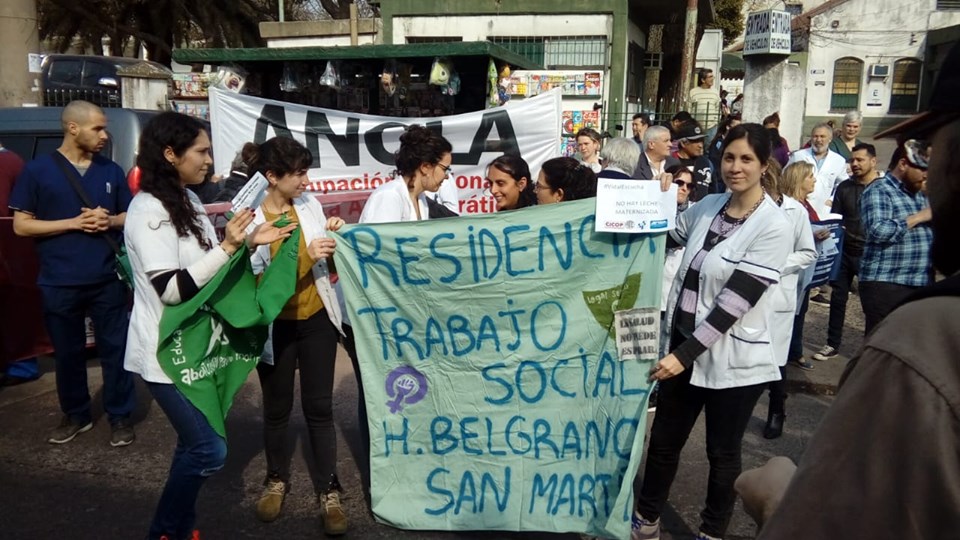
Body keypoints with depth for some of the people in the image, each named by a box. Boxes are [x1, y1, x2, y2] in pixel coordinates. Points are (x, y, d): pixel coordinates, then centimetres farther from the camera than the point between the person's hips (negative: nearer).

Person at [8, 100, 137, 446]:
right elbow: (21, 225, -4)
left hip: (108, 280, 1)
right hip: (59, 283, -1)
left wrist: (110, 221, -9)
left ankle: (120, 417, 18)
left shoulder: (112, 171, 6)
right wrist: (74, 223, -14)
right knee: (68, 352, 12)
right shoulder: (38, 170, -2)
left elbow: (131, 216, 13)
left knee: (115, 349, 5)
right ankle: (75, 415, 29)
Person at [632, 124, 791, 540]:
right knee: (663, 439, 16)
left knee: (722, 452, 13)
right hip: (683, 347, 5)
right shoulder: (707, 207, 3)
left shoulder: (773, 226, -15)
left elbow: (735, 302, -20)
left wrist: (685, 353, -22)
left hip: (733, 359, -5)